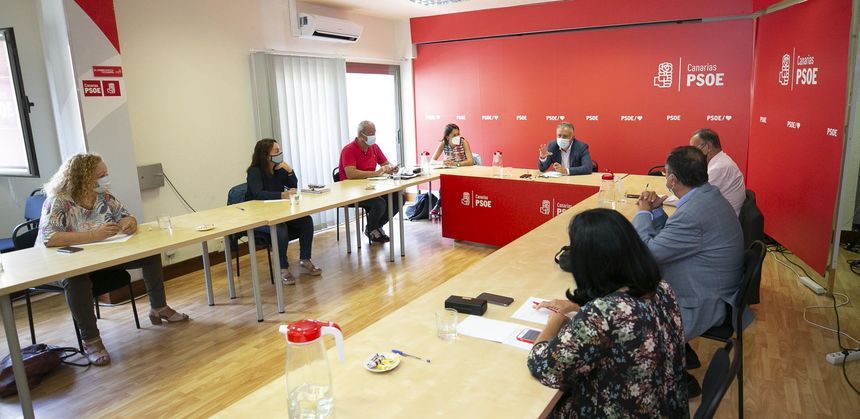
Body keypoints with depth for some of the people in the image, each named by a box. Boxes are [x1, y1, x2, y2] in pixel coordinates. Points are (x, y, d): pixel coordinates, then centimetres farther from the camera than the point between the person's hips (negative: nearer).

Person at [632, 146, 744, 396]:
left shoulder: (694, 214, -33)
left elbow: (647, 251, -24)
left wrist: (643, 212, -11)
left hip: (705, 306, -10)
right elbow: (670, 238, 10)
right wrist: (656, 211, -4)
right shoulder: (707, 194, 0)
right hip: (712, 291, 10)